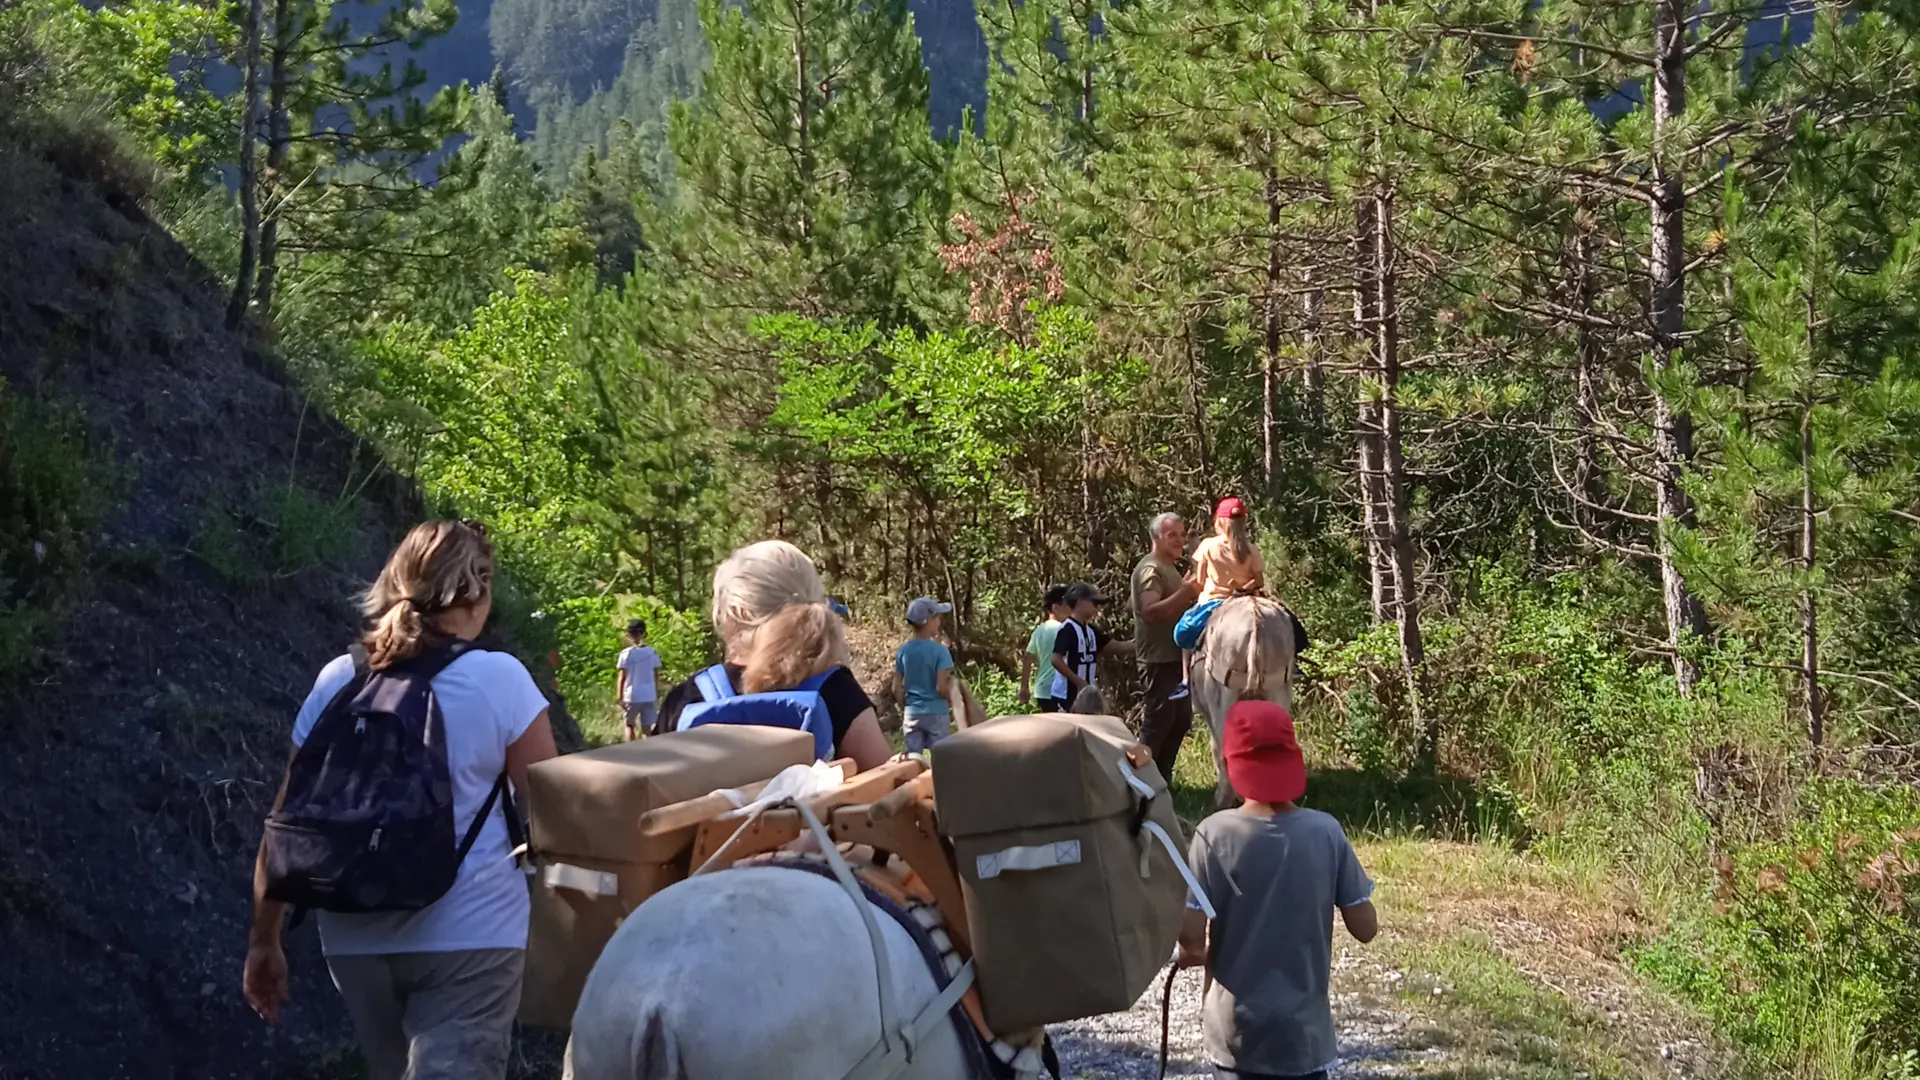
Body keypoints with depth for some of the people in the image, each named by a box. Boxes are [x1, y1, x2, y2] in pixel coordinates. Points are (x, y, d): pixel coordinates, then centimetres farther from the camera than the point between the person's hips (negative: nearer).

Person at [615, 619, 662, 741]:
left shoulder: (627, 653, -6)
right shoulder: (653, 653, 4)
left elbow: (622, 677, -7)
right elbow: (656, 676, 8)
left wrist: (619, 697, -3)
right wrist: (657, 696, 17)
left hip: (632, 695, -2)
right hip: (650, 696, 2)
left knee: (630, 724, 16)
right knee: (647, 728, 6)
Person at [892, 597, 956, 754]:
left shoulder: (903, 650, 1)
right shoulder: (939, 650, -14)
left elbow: (896, 689, 3)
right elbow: (941, 688, -17)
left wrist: (904, 710, 15)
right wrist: (952, 682, 3)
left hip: (911, 714, 4)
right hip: (936, 714, -4)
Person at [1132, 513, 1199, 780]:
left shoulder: (1169, 568, 17)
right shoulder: (1151, 569, -14)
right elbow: (1151, 611, -28)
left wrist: (1192, 595, 13)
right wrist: (1185, 592, -34)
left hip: (1174, 656, 10)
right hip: (1158, 659, -10)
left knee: (1180, 720, 14)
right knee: (1157, 722, -9)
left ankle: (1161, 779, 22)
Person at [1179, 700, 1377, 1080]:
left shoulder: (1215, 834, -13)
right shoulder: (1325, 832, -8)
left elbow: (1190, 934, -15)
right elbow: (1365, 928, -4)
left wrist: (1195, 954, 8)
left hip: (1237, 1030, -1)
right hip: (1304, 1026, 1)